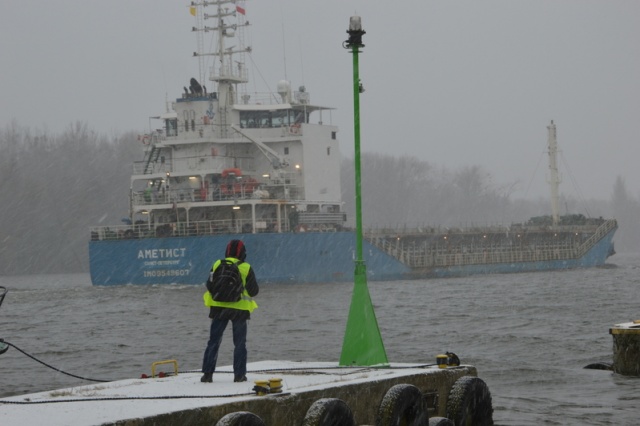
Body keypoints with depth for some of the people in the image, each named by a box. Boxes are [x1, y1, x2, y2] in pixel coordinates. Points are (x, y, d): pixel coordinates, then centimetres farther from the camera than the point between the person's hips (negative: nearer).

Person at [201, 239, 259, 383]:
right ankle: (239, 374, 6)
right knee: (240, 343, 10)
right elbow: (254, 291, -2)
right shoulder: (246, 268, -7)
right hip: (240, 309, -2)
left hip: (218, 308, 2)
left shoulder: (217, 265, 0)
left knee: (213, 341, 8)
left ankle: (207, 374, 4)